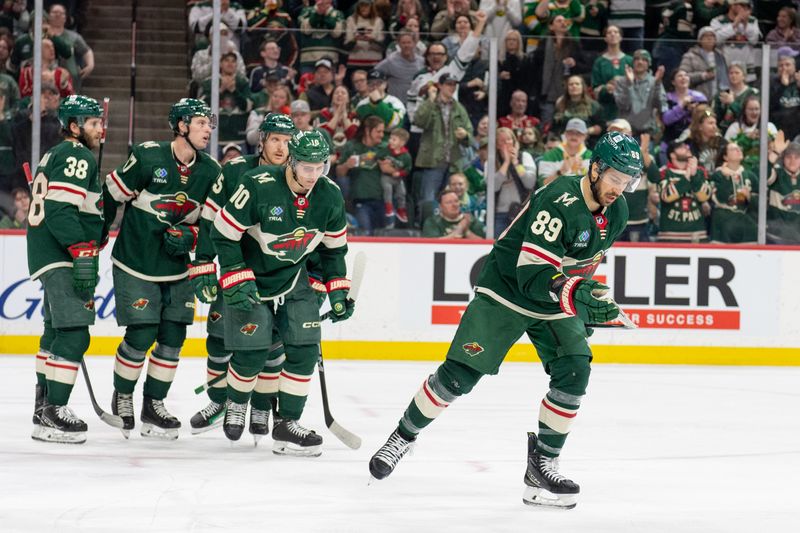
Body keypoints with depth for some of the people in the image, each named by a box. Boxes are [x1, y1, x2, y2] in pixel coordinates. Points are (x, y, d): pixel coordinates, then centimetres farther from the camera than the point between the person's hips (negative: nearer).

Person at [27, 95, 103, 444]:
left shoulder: (56, 155, 21)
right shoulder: (76, 156, -11)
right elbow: (61, 209, -23)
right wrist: (83, 254, -26)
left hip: (47, 256, 11)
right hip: (61, 257, -11)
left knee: (57, 331, 20)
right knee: (74, 334, -15)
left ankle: (44, 405, 30)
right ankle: (53, 414, -20)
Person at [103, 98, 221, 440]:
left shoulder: (211, 172, -1)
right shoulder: (148, 157, -16)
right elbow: (111, 194, -7)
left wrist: (189, 235, -13)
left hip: (176, 269, 5)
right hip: (135, 264, -5)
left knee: (173, 336, 2)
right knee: (140, 336, -8)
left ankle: (153, 404, 16)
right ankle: (122, 398, 15)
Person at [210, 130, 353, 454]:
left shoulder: (330, 196, -9)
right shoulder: (258, 186, -26)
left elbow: (334, 247, 7)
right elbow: (223, 235, -19)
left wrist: (337, 291, 5)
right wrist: (237, 282, -22)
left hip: (294, 280, 5)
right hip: (250, 279, -4)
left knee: (305, 350, -7)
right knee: (252, 353, -7)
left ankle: (288, 424, 2)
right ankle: (236, 403, 25)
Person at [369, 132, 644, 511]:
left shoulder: (616, 213, -2)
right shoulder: (558, 202, -28)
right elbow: (531, 275, -33)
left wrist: (588, 308, 20)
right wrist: (573, 294, -47)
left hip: (559, 303, 6)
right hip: (507, 292, -6)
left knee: (573, 373, -14)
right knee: (459, 375, -6)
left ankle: (541, 466, -4)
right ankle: (403, 437, 16)